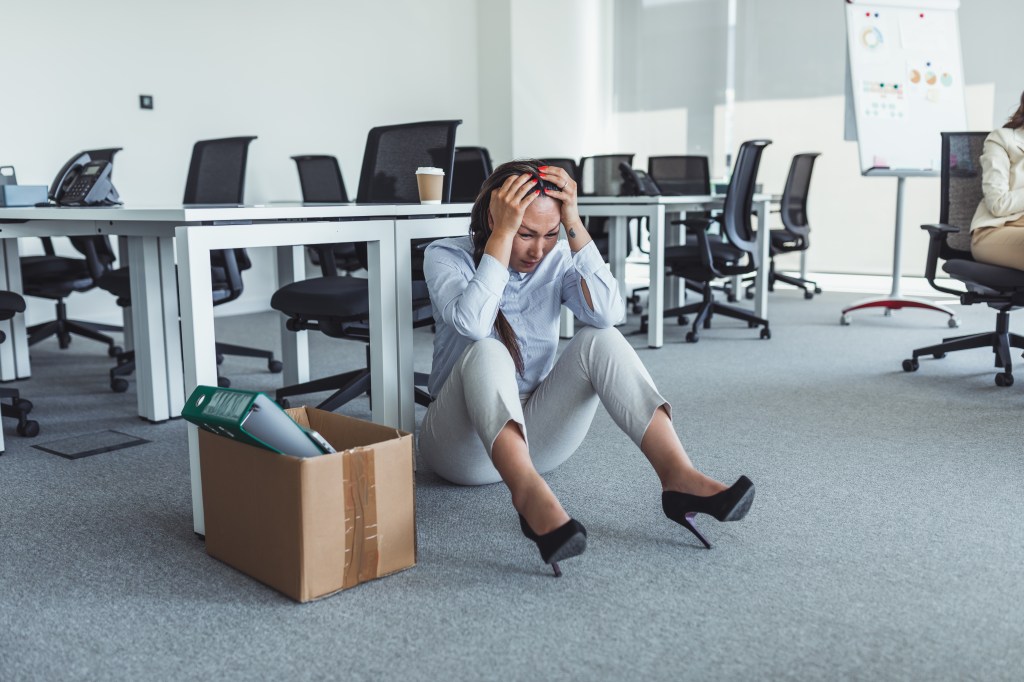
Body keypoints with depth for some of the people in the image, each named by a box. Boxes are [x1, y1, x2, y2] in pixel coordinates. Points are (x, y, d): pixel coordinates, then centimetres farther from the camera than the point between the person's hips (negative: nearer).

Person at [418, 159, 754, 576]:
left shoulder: (558, 259, 2)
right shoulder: (446, 256, -7)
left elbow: (608, 313, -18)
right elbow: (472, 323, -28)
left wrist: (573, 224, -19)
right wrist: (503, 234, -27)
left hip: (536, 432, 3)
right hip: (465, 442, -3)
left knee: (601, 340, -21)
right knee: (486, 352, -34)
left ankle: (678, 477, -33)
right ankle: (530, 495, -55)